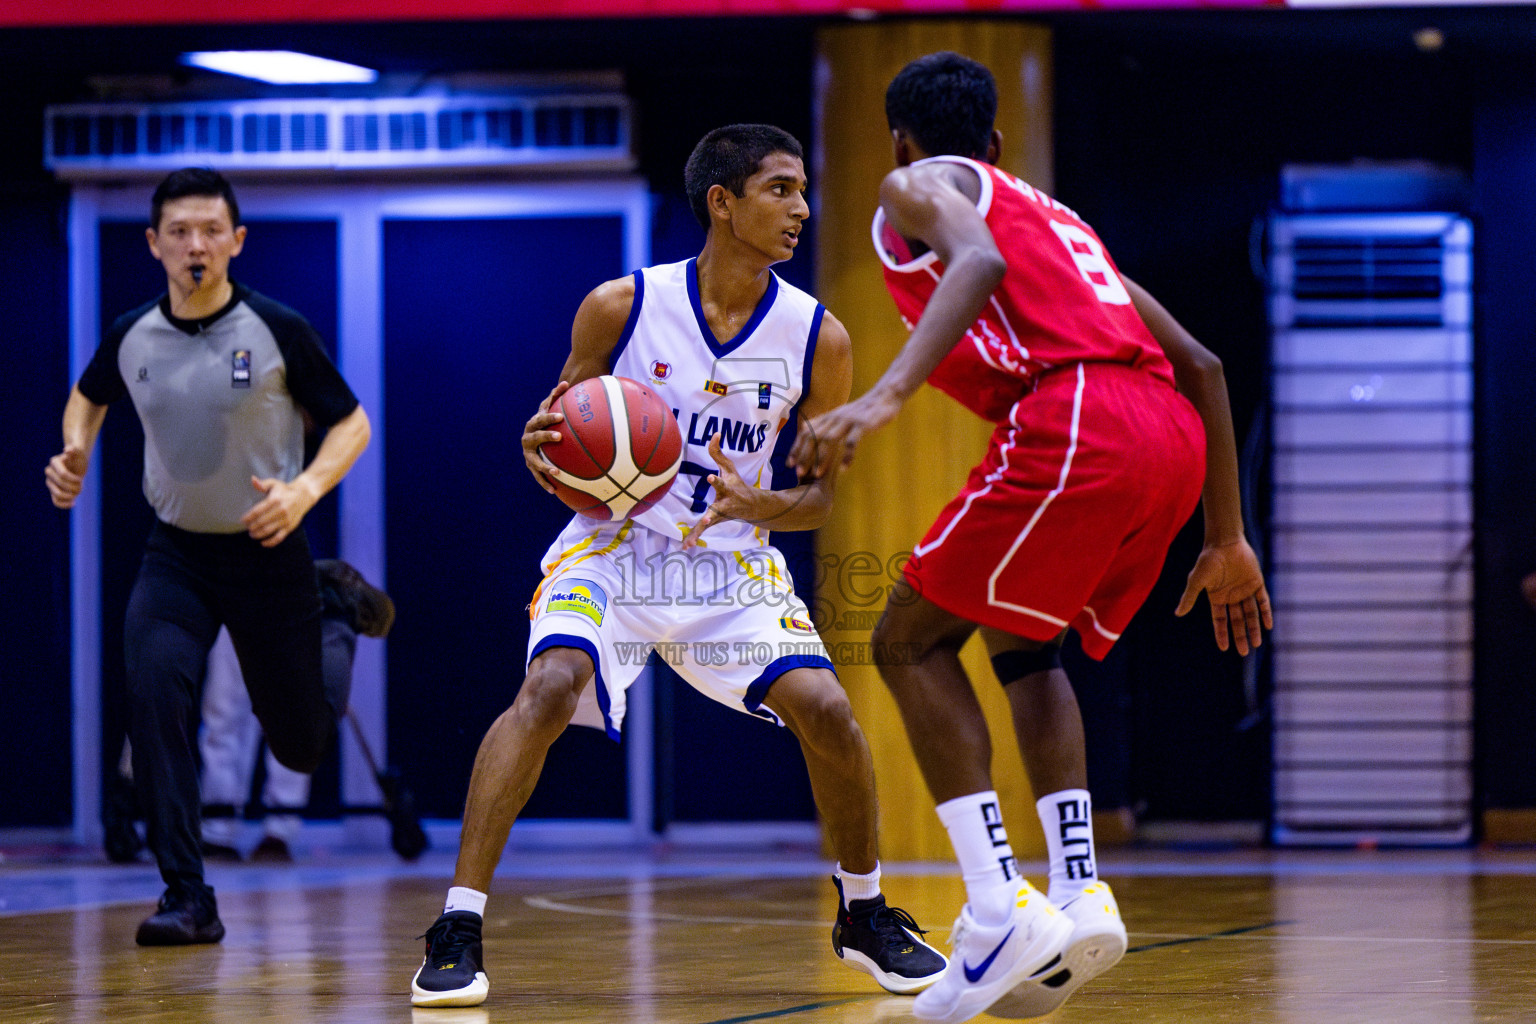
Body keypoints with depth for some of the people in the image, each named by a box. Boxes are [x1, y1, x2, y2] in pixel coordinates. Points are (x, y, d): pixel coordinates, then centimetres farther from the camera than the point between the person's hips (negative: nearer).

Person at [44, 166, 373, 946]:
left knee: (300, 744, 8)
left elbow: (350, 423, -5)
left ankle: (331, 674, 49)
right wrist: (75, 453, -3)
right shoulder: (130, 336, -5)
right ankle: (188, 900, -24)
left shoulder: (278, 331, -15)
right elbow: (88, 398, 17)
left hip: (266, 552, -2)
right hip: (176, 552, 2)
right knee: (153, 683, -27)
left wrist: (306, 489, -23)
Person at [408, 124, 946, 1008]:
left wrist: (757, 504, -21)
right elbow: (559, 422, 3)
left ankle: (865, 913, 11)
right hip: (614, 544, -2)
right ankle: (458, 930, -23)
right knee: (551, 686, -27)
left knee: (824, 708, -16)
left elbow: (821, 496, 1)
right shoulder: (621, 307, -11)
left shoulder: (818, 339, -8)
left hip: (731, 562, 2)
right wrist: (545, 452, -22)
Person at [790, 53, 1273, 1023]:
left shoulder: (918, 185, 15)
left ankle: (1000, 908, -10)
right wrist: (1228, 541, 33)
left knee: (911, 641, 4)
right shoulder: (1054, 216, 36)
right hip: (1174, 439, 7)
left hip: (1073, 423, -7)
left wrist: (886, 395, -25)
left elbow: (980, 261, -11)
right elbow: (1200, 364, 30)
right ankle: (1080, 895, 11)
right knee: (1023, 642, 26)